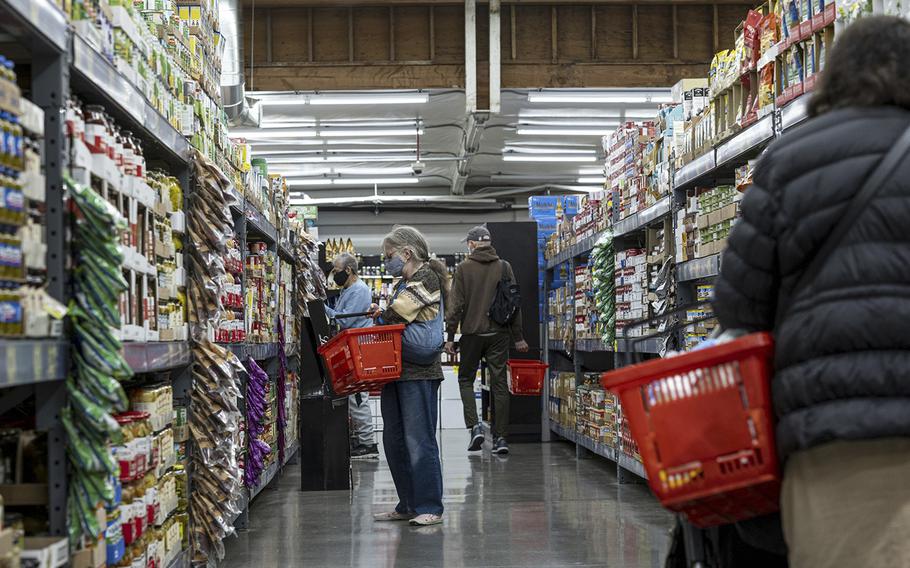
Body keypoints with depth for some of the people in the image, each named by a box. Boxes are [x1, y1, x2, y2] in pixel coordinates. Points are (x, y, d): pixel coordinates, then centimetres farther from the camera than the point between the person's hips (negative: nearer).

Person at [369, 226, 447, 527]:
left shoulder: (426, 278, -7)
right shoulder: (404, 284, 21)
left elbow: (396, 315, -15)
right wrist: (380, 316, 3)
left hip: (419, 372, -9)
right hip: (397, 370, 9)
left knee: (418, 440, -6)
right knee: (394, 441, 11)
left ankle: (430, 508, 0)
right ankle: (408, 505, 18)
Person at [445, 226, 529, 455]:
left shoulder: (463, 268, -3)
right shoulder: (504, 267, 4)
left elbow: (456, 305, -5)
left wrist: (450, 337, 1)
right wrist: (518, 337, 10)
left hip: (472, 333, -2)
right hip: (499, 333, 2)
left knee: (466, 379, 14)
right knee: (499, 384, 6)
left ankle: (474, 426, -5)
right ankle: (500, 437, 5)